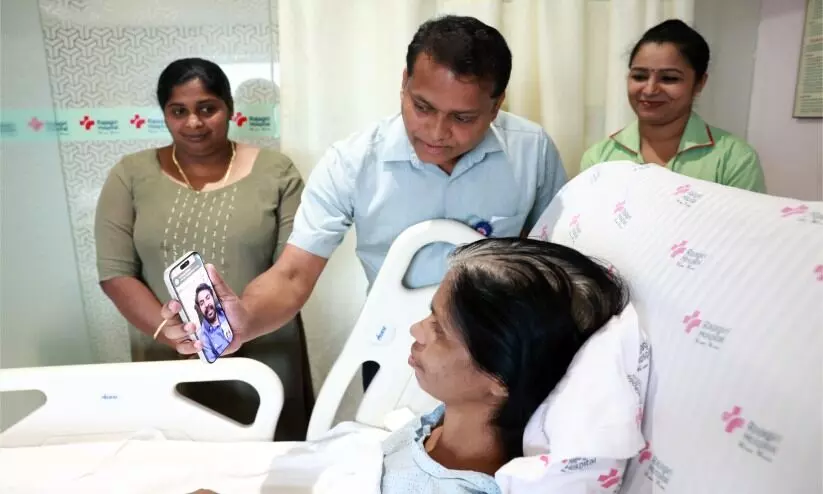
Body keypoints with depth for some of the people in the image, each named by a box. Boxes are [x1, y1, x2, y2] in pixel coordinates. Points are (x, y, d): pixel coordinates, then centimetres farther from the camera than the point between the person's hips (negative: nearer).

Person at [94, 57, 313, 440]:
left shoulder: (275, 171, -2)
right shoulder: (131, 176, 2)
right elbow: (115, 274, -3)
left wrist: (239, 326, -18)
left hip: (261, 358, -1)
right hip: (166, 361, 1)